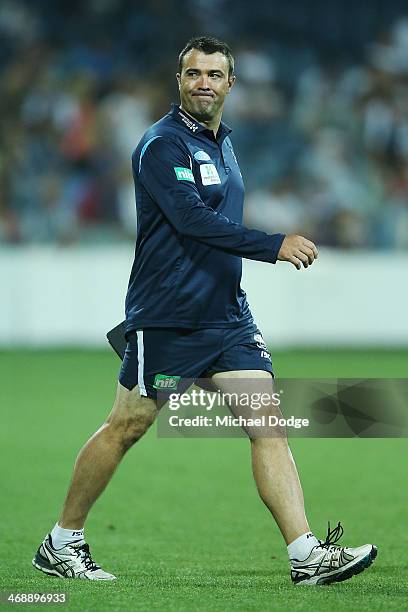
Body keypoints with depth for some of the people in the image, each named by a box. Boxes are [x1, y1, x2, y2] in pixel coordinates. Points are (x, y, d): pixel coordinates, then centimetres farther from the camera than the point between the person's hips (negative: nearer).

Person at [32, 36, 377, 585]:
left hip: (227, 315, 7)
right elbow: (192, 219, -23)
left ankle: (307, 556, -11)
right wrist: (273, 245, -26)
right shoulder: (163, 144, -11)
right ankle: (61, 544, 18)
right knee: (125, 428, 3)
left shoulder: (221, 143, 16)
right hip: (165, 320, -7)